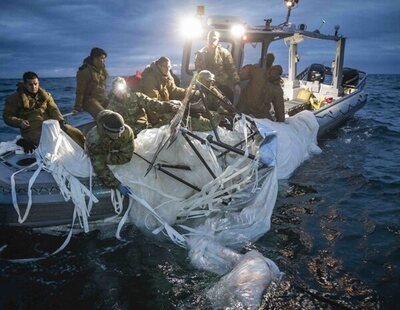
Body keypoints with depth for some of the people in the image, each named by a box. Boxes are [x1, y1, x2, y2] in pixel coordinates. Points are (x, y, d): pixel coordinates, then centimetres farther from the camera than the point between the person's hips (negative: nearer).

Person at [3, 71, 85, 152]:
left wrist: (60, 120, -15)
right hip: (32, 129, -4)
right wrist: (19, 122, -14)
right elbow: (7, 116, 6)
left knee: (76, 133, -11)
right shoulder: (15, 98, 4)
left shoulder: (45, 95, 15)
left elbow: (53, 109, 5)